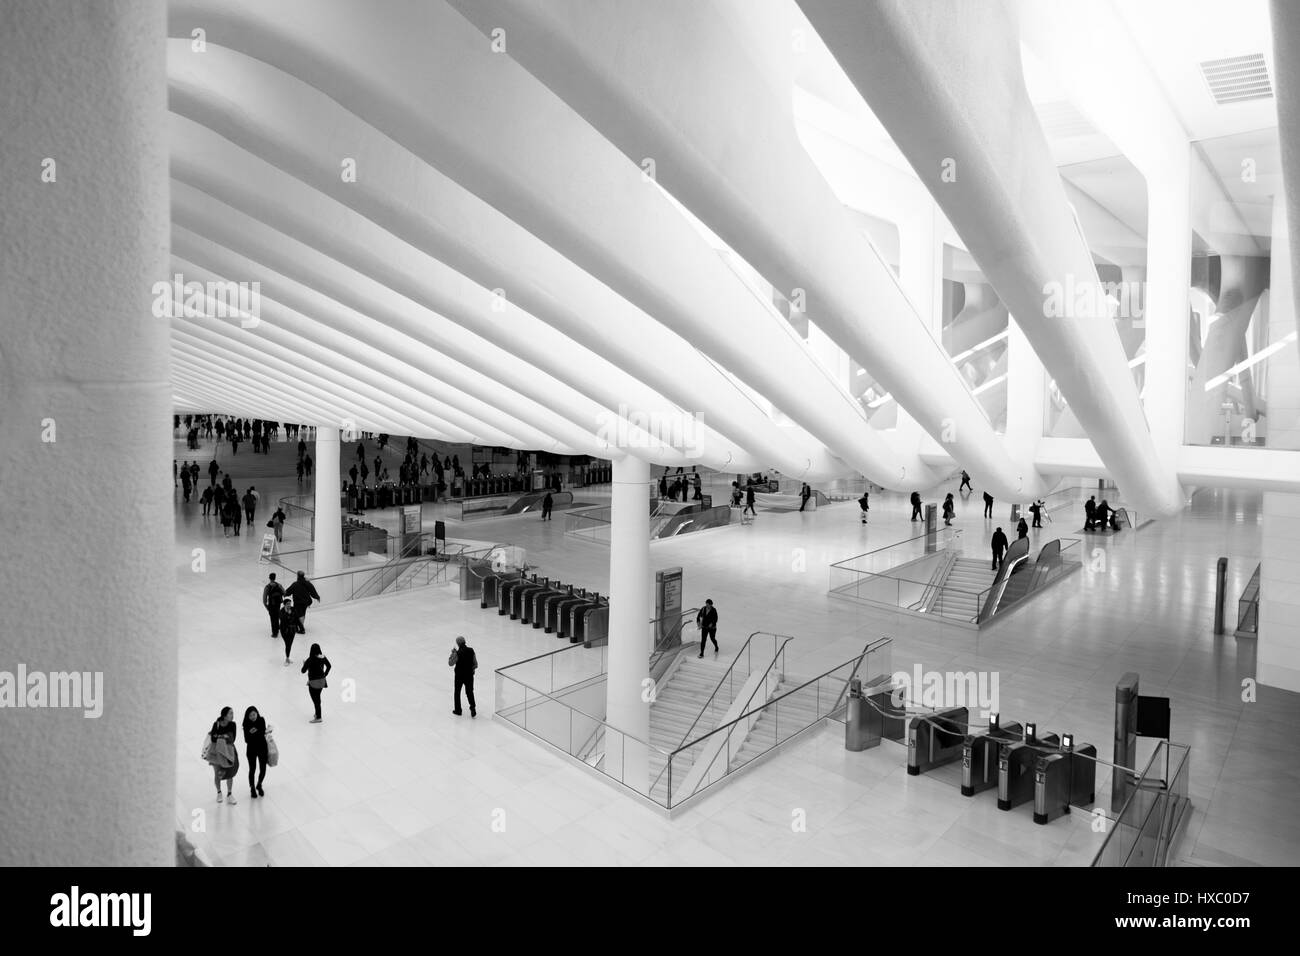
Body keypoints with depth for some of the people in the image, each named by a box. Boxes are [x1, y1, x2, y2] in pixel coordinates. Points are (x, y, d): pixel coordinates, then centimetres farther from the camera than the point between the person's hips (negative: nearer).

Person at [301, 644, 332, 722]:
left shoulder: (310, 660, -22)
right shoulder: (323, 657, -5)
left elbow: (303, 671, -16)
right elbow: (329, 666, 8)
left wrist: (304, 664, 2)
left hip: (313, 682, -6)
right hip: (322, 681, 6)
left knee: (315, 700, 6)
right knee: (317, 698, 24)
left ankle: (318, 717, 15)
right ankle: (317, 713, 38)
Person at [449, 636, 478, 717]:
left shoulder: (457, 653, -21)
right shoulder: (471, 650, -8)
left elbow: (450, 663, -11)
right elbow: (475, 664, -2)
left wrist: (452, 653, -3)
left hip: (459, 676, -3)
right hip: (469, 675, 3)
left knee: (457, 692, 17)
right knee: (470, 692, 17)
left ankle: (458, 710, 28)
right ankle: (473, 709, 10)